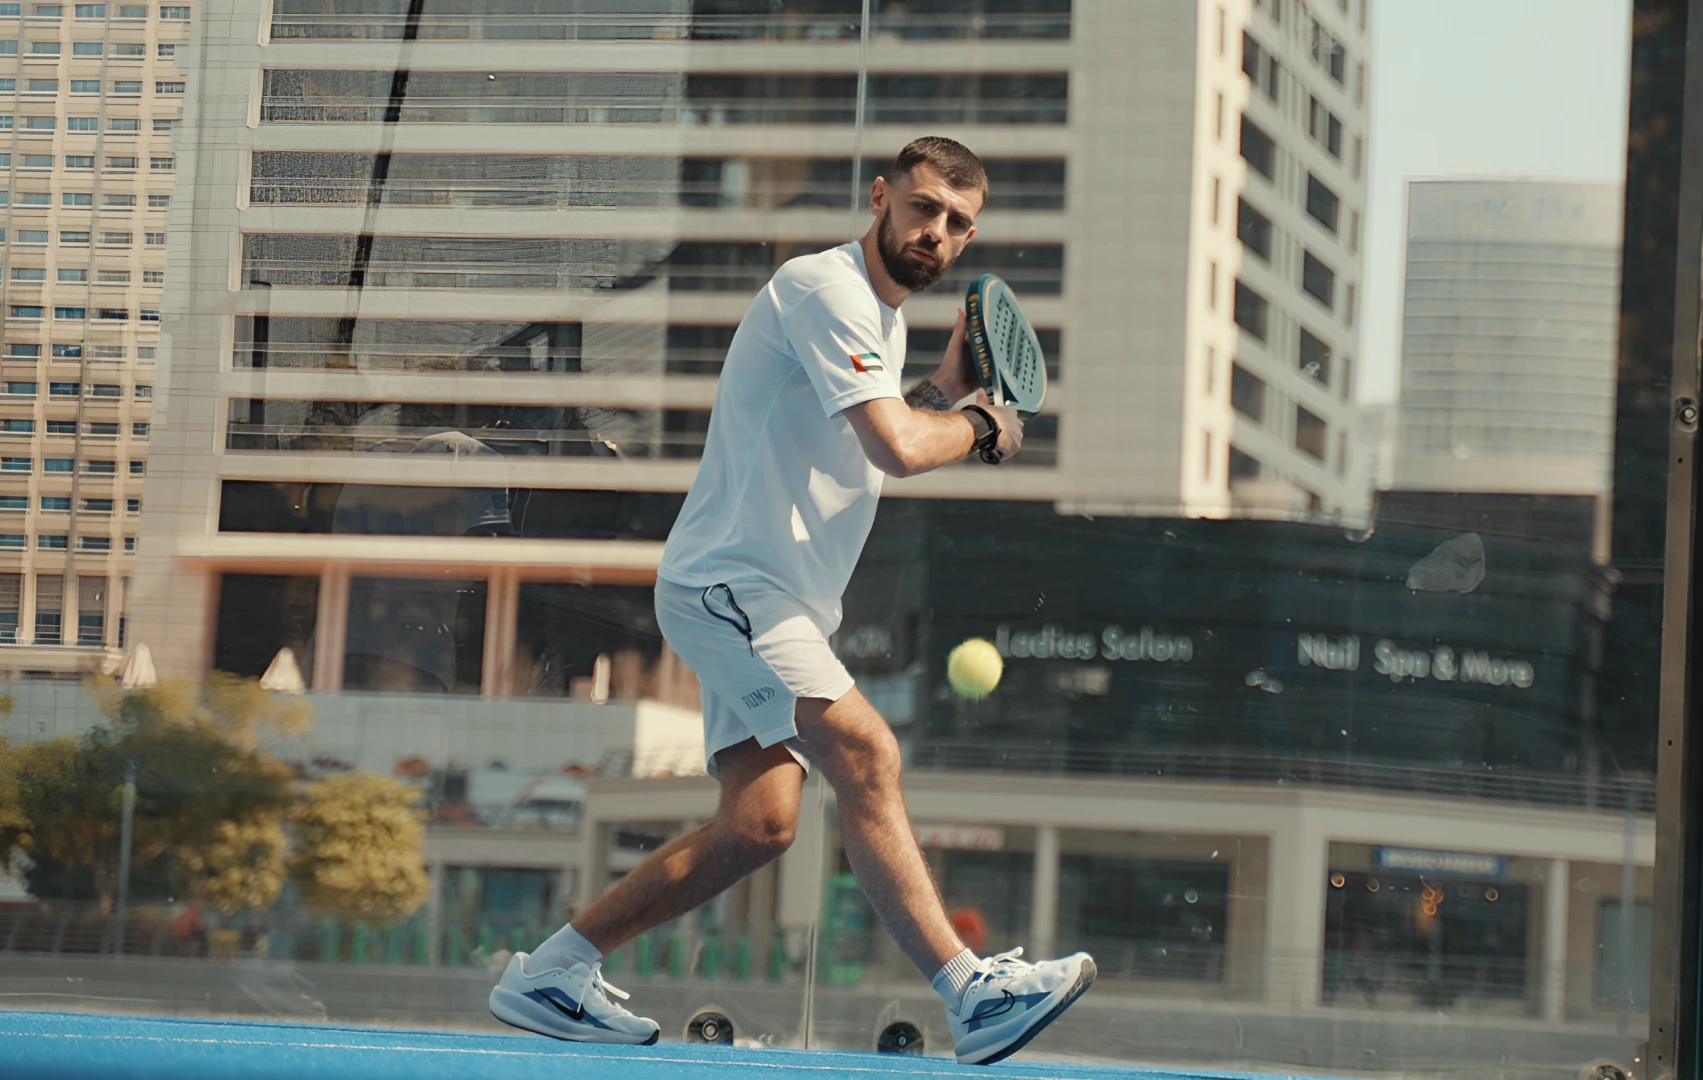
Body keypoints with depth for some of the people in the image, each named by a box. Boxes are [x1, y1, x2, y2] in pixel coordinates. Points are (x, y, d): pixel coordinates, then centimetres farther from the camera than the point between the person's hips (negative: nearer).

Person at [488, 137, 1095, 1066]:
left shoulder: (883, 321, 19)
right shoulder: (824, 290, -14)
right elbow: (899, 448, -25)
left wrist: (942, 392, 14)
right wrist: (981, 425, -5)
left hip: (773, 602, 10)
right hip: (727, 581, -10)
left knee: (760, 821, -1)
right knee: (865, 754, -23)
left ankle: (550, 973, 6)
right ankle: (972, 991, -27)